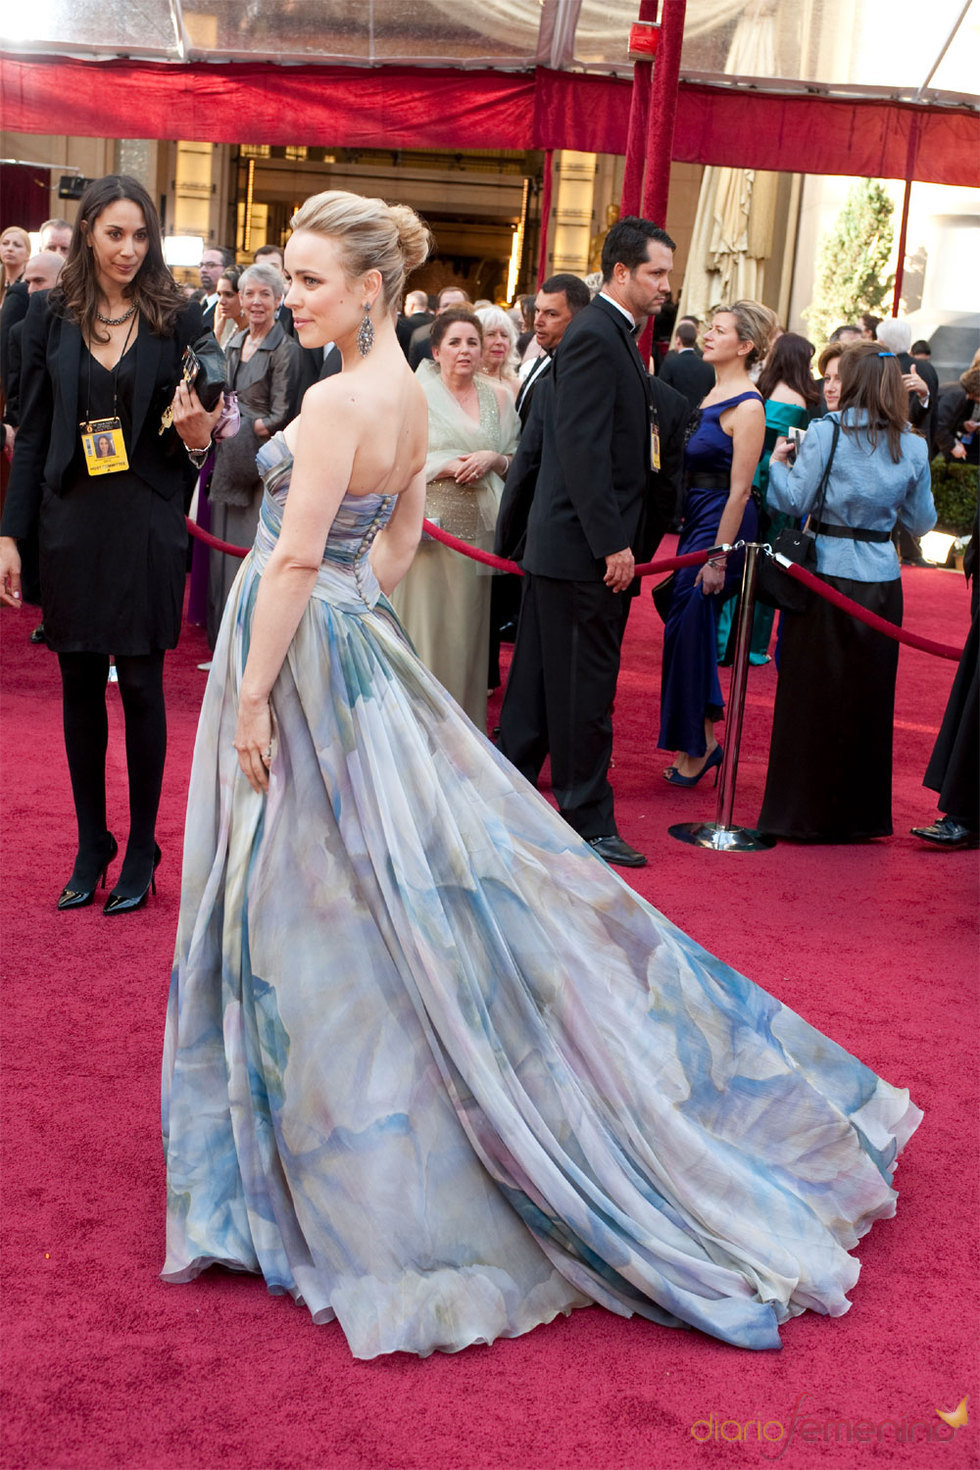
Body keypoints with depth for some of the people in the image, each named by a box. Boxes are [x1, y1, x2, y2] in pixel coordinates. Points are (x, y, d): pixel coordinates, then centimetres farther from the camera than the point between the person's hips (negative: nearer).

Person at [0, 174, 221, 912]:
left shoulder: (178, 318, -2)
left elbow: (197, 427, 5)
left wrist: (199, 435, -20)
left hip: (146, 524, -2)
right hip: (72, 520, 2)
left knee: (141, 685, 4)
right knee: (80, 686, 9)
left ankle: (141, 851, 17)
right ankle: (91, 845, 23)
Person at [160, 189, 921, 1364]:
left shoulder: (338, 400, -21)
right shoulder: (404, 389, 7)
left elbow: (295, 561, -23)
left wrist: (252, 697, -19)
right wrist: (357, 618, 18)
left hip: (305, 653, -9)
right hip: (354, 643, 9)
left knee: (317, 897, 0)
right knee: (379, 881, 17)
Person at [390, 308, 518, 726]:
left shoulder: (498, 396, 12)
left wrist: (492, 459, -6)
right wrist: (443, 467, -15)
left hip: (478, 529, 3)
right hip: (430, 525, -3)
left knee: (469, 625, 5)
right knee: (425, 623, -4)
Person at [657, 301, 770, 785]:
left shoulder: (747, 407, -15)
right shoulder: (711, 395, 11)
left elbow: (739, 491, -17)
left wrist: (718, 559, -18)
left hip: (721, 522, -9)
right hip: (694, 518, 9)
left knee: (688, 624, -4)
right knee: (693, 628, 11)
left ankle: (695, 746, 9)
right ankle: (704, 740, 20)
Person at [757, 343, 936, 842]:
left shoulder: (826, 431, -8)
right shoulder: (913, 447, 3)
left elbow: (793, 502, -8)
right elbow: (921, 522, 9)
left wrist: (778, 462, 9)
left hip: (827, 573, -3)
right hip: (882, 580, 3)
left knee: (813, 694, 6)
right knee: (868, 698, 11)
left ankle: (805, 813, 11)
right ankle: (860, 814, 20)